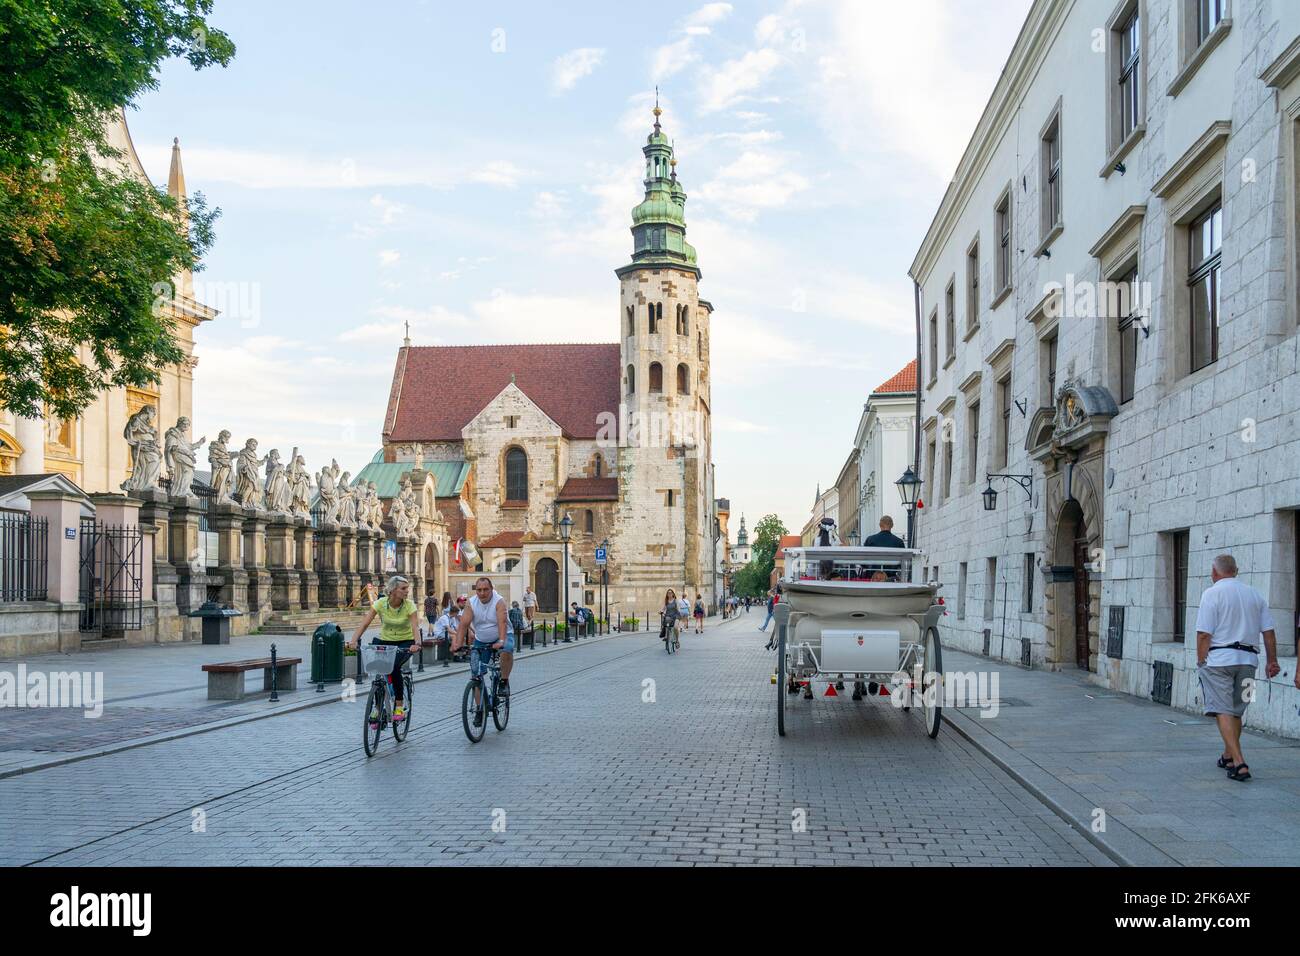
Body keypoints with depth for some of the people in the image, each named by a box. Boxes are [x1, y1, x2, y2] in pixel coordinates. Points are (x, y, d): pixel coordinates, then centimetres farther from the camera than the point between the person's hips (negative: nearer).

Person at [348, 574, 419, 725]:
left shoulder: (409, 605, -17)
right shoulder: (381, 603, -14)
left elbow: (415, 627, -29)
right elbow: (364, 623, -20)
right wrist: (354, 640, -35)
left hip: (405, 643, -2)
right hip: (385, 641, 2)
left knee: (394, 666, -29)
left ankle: (399, 706, -15)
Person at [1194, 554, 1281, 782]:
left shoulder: (1212, 593, -6)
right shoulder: (1254, 594, 10)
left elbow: (1204, 633, -12)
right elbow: (1269, 632, 9)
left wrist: (1201, 663, -5)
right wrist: (1272, 661, 17)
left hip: (1218, 659, -6)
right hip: (1248, 660, 6)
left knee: (1224, 712, -5)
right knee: (1236, 711, 18)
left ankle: (1239, 763, -16)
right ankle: (1228, 757, 33)